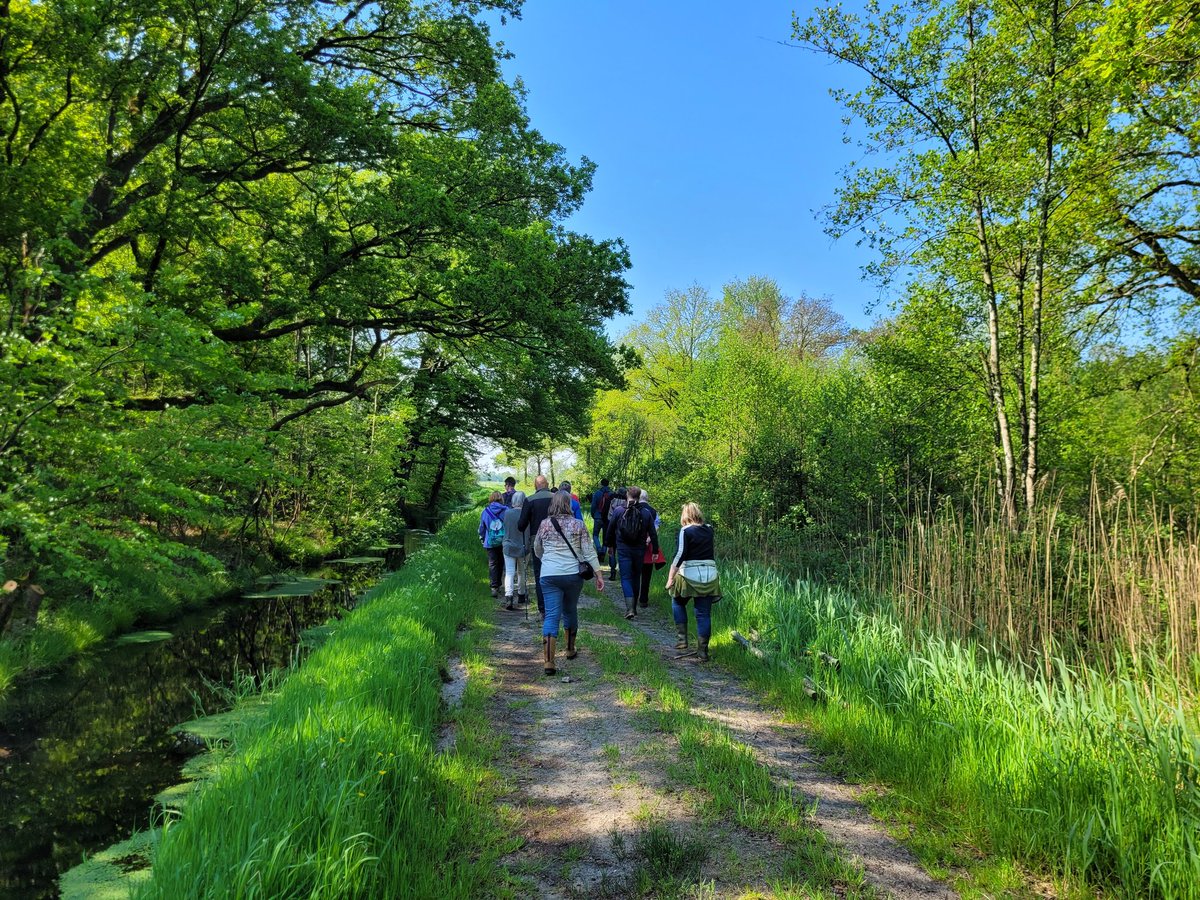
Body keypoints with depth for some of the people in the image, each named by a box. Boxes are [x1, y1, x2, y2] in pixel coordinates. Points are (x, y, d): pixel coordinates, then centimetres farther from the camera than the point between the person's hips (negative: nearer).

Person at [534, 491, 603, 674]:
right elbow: (589, 551, -2)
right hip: (573, 575, 1)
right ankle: (570, 650, 37)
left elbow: (537, 552, 16)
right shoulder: (578, 525, 1)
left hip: (549, 575, 0)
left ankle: (549, 662, -13)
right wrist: (598, 574, 3)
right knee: (570, 611, 20)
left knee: (551, 616, -3)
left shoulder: (544, 524, 4)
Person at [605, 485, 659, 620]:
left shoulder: (619, 511, -5)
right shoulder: (646, 513, -3)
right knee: (636, 577, 16)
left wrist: (610, 545, 18)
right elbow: (653, 533, -1)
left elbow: (610, 530, 4)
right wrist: (655, 550, 6)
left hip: (623, 550, -2)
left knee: (626, 578, -1)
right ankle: (634, 607, 25)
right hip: (639, 550, 2)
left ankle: (630, 608, -16)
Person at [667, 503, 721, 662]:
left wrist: (670, 577, -11)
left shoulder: (686, 530, -6)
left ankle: (682, 639, 13)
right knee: (704, 614, 8)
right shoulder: (709, 530, 8)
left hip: (690, 575, -4)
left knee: (678, 602, 21)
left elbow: (680, 554, -14)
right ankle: (703, 651, 10)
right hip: (710, 576, 4)